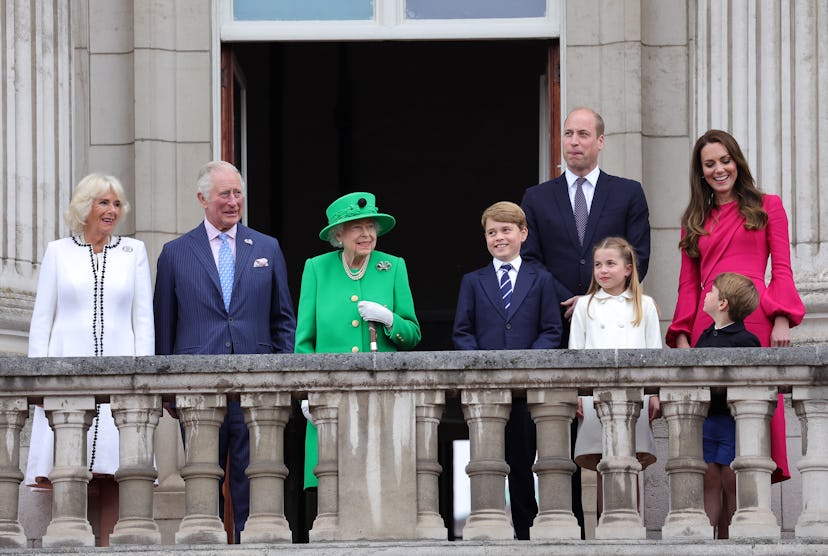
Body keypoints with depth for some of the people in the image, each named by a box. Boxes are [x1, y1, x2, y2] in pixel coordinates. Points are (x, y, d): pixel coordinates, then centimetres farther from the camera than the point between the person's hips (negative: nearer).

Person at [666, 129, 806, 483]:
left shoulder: (767, 207, 14)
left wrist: (781, 319, -7)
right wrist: (682, 335, 5)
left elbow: (781, 270, 7)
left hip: (755, 320, -2)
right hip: (708, 325, 2)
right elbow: (688, 284, 18)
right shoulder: (695, 221, 22)